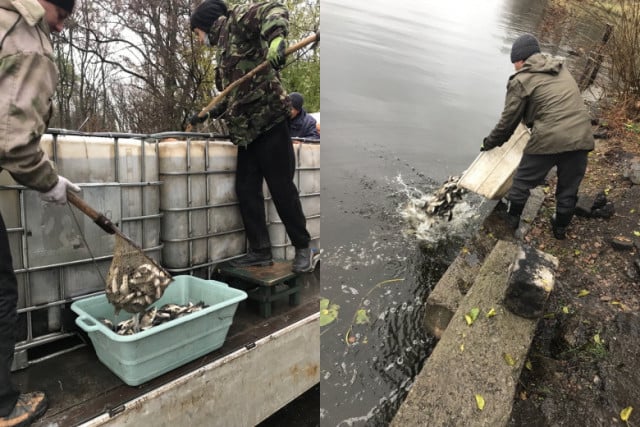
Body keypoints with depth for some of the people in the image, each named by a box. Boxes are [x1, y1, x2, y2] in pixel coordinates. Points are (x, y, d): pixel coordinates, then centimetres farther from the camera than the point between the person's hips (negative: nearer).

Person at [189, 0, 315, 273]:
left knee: (282, 189, -5)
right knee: (246, 191, 6)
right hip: (247, 130, 9)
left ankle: (303, 248, 9)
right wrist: (206, 115, 28)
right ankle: (260, 251, 15)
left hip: (269, 120, -9)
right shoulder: (224, 49, 26)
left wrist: (275, 39, -36)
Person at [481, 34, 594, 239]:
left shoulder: (521, 81, -1)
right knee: (569, 188, 19)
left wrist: (490, 142, 15)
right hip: (581, 137, 6)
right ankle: (560, 227, 35)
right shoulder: (562, 69, 19)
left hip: (548, 139, -6)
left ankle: (511, 218, 29)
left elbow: (508, 120, 1)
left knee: (523, 181, 15)